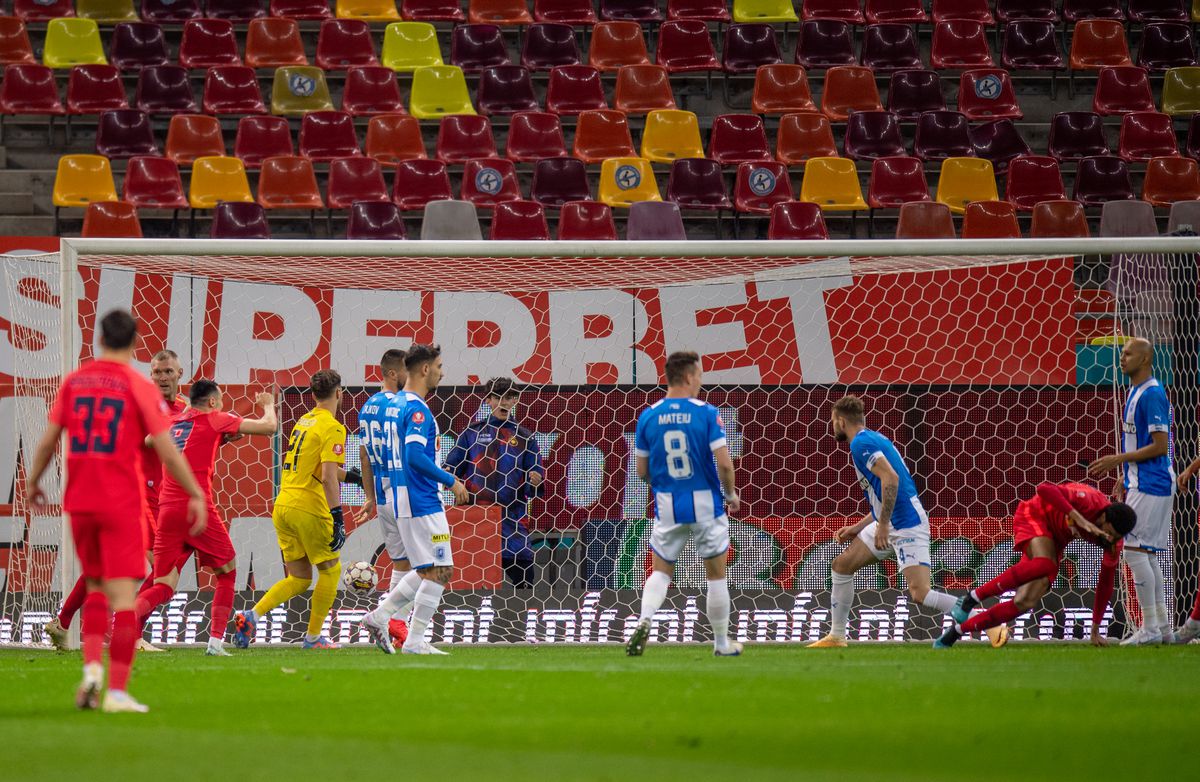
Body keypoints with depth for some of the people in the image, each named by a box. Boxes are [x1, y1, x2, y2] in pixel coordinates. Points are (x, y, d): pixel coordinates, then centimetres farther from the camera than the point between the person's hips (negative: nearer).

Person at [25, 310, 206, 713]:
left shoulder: (73, 381, 5)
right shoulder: (139, 387, -7)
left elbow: (48, 439, 9)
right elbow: (167, 451, -10)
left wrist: (33, 482, 24)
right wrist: (196, 495, -2)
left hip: (79, 502, 4)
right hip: (121, 504, -4)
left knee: (95, 588, 19)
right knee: (122, 595, -2)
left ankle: (91, 667, -2)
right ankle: (117, 691, -7)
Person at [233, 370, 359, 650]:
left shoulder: (303, 421, 15)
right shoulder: (333, 428, -11)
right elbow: (328, 476, -20)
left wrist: (352, 476, 35)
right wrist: (338, 519, -20)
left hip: (282, 507, 8)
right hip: (308, 509, -8)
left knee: (298, 578, 13)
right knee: (331, 570, 10)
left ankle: (252, 616, -5)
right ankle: (313, 637, 11)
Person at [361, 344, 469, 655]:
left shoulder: (404, 404, 15)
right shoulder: (417, 408, -16)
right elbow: (415, 455, -26)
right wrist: (451, 481, -18)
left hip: (409, 500, 10)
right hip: (422, 503, -10)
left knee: (428, 571, 16)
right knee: (438, 571, -5)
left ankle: (380, 616, 15)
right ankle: (415, 641, -2)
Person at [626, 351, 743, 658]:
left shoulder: (648, 416, -1)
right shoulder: (706, 413, -10)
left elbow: (642, 471, 4)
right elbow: (724, 462, -15)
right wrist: (731, 494, 3)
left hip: (667, 506, 2)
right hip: (705, 504, -2)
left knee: (661, 572, 13)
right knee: (716, 574, 12)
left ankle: (644, 620, -14)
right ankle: (722, 643, 19)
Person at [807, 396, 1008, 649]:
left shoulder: (861, 443, -11)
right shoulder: (874, 439, 19)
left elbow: (890, 479, -25)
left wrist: (882, 525, -22)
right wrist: (858, 528, 23)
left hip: (907, 526, -11)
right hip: (889, 525, 11)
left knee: (920, 593, -19)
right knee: (841, 565, 14)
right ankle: (836, 637, 20)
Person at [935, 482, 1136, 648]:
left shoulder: (1114, 542, -13)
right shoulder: (1089, 501, -32)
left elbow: (1105, 584, -1)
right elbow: (1044, 490, -43)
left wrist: (1095, 630, 0)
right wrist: (1079, 518, -50)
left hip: (1056, 540, 6)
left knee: (1026, 602, -12)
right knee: (1044, 565, -39)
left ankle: (957, 630, 0)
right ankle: (973, 597, -26)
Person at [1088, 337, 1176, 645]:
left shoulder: (1152, 395, -15)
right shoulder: (1135, 393, 16)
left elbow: (1160, 446, -20)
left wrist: (1119, 459, -18)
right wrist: (1125, 475, 21)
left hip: (1150, 485, -10)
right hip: (1140, 482, 10)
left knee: (1135, 551, -11)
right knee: (1147, 555, 12)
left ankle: (1150, 629, -9)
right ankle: (1162, 627, 15)